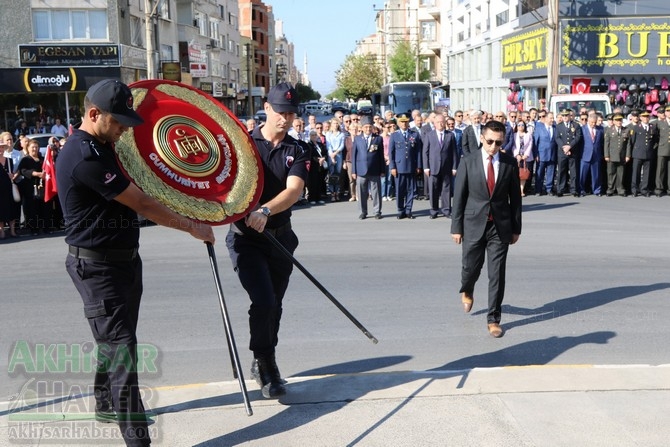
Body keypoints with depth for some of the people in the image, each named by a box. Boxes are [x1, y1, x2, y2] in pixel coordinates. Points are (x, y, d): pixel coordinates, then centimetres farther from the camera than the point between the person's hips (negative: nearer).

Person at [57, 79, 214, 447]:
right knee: (121, 345, -10)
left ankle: (106, 405, 39)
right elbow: (141, 204, -22)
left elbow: (132, 196, 24)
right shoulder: (85, 157, -23)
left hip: (123, 259, 10)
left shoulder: (101, 147, 10)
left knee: (116, 338, 20)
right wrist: (193, 227, -14)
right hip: (97, 267, -10)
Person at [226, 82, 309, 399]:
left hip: (280, 237, 3)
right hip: (245, 237, -3)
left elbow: (294, 189, -15)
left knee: (274, 305, 13)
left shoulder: (296, 151, 1)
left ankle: (263, 364, 33)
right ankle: (265, 364, 7)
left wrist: (266, 211, -33)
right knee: (264, 301, -15)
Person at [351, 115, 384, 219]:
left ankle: (377, 212, 12)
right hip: (361, 171, 1)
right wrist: (353, 171, 1)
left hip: (375, 171, -1)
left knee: (376, 192, 3)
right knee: (361, 193, 5)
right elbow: (353, 155, 6)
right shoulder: (357, 139, 8)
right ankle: (363, 212, 16)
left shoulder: (378, 139, 6)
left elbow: (381, 155, 5)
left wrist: (382, 170, 1)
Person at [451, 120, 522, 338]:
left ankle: (493, 318, 15)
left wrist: (516, 228, 5)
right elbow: (459, 196, -2)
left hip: (501, 226, 1)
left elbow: (515, 197, 5)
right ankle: (467, 291, 46)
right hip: (474, 224, 0)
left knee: (497, 274, 3)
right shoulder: (468, 162, -5)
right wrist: (456, 227, -3)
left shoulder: (510, 163, -1)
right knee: (471, 267, 10)